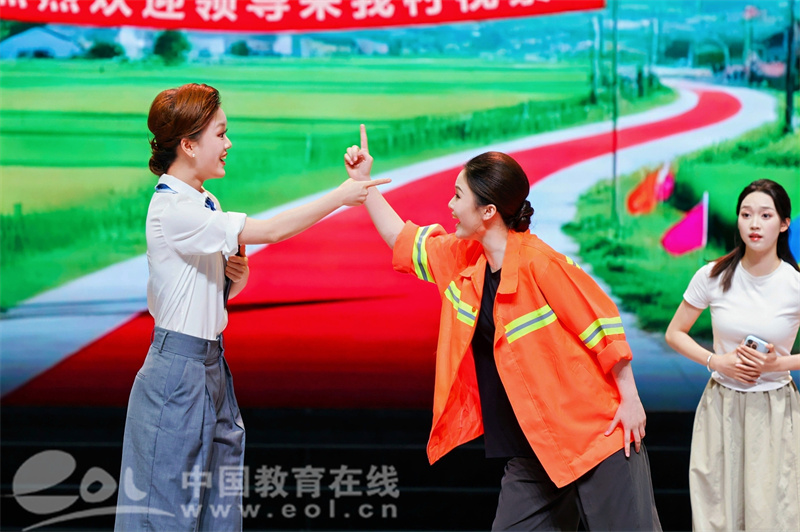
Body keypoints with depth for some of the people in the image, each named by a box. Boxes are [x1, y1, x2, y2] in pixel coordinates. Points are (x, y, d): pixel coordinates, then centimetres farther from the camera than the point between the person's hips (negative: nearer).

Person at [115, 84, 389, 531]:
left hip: (212, 363, 9)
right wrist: (340, 196, -16)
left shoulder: (205, 203, 11)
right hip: (178, 371, -9)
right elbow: (271, 231, -23)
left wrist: (237, 277, -4)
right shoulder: (172, 209, -18)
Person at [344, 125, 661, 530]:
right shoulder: (462, 258, 6)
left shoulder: (539, 262, -17)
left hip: (595, 433, -8)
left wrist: (630, 398, -12)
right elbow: (402, 239, 21)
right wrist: (364, 182, 19)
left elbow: (602, 321, -14)